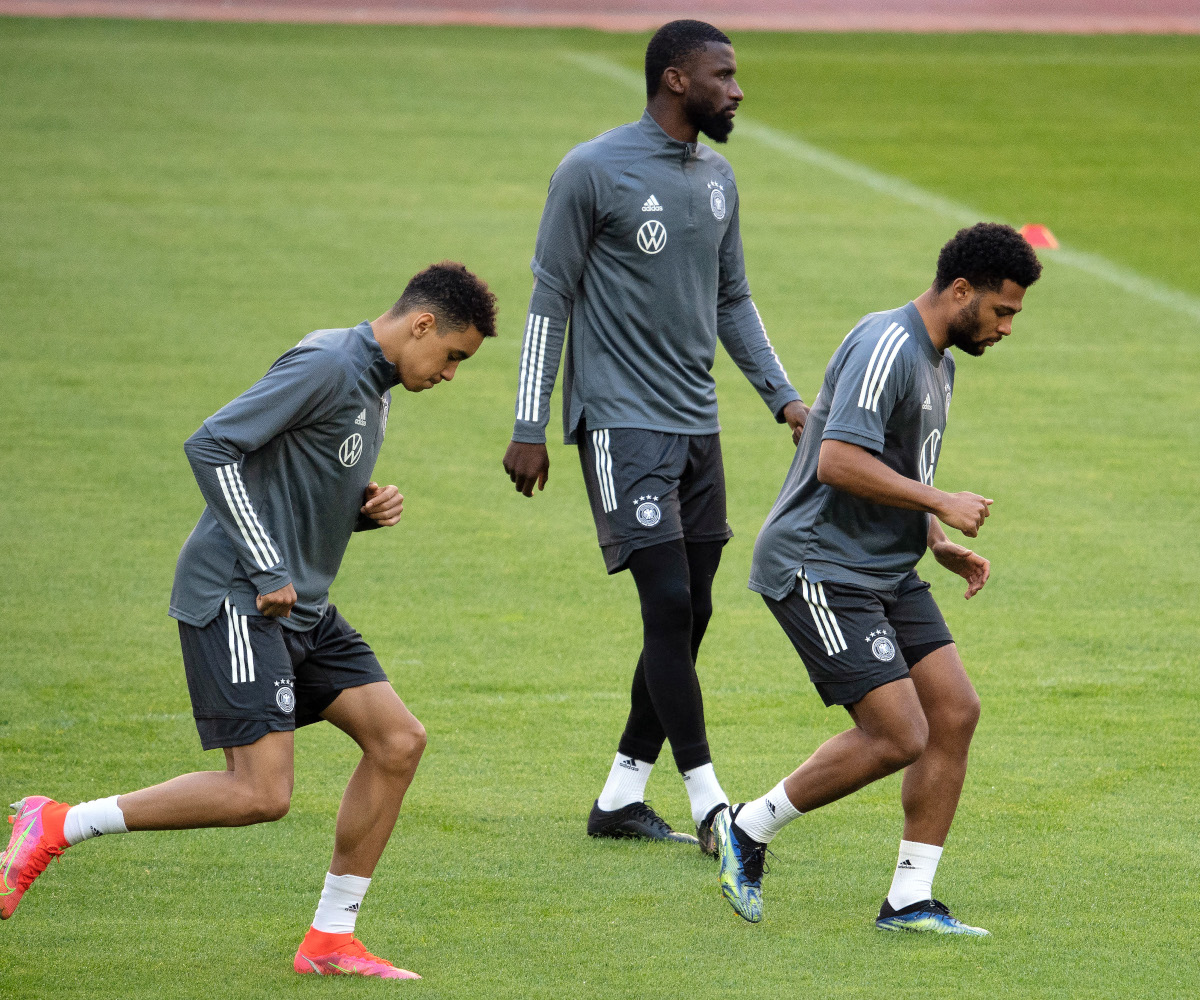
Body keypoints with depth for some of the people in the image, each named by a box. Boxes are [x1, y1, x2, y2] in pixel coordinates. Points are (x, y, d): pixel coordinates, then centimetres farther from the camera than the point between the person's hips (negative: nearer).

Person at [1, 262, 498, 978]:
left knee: (399, 740, 2)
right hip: (233, 599, -10)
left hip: (300, 605, 10)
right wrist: (266, 571, -20)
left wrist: (367, 510, 5)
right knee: (261, 794, -16)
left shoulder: (375, 386, 17)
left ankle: (331, 938, 9)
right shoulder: (327, 366, -14)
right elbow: (212, 446, -20)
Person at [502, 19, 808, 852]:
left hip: (697, 424, 8)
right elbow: (550, 301, -6)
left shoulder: (717, 179, 12)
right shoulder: (593, 173, -9)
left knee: (690, 614, 7)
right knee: (669, 604, -13)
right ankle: (708, 807, -11)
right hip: (623, 423, -8)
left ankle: (621, 797, 16)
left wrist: (783, 396, 10)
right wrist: (530, 430, -7)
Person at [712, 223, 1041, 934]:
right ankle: (749, 830, 5)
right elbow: (839, 461, -28)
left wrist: (941, 545, 12)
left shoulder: (940, 362, 16)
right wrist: (940, 504, -20)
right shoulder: (886, 348, -18)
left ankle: (909, 901, 6)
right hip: (819, 568, -10)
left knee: (956, 711, 0)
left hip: (887, 572, 10)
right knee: (900, 736, -14)